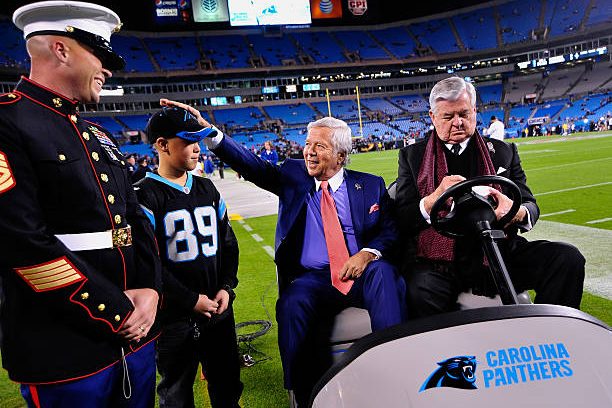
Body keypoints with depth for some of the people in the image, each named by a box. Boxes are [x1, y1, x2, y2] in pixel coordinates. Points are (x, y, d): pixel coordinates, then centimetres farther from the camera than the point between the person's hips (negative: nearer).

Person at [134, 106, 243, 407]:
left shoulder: (207, 188, 8)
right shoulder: (145, 195, -11)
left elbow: (228, 242, 11)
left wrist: (227, 287, -1)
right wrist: (190, 300, -15)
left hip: (219, 308, 5)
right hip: (175, 317, -5)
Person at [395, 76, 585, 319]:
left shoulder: (503, 152, 15)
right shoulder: (412, 156, 9)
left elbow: (530, 205, 11)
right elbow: (401, 219, 1)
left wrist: (518, 212, -14)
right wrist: (435, 198, -19)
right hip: (439, 261, -3)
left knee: (567, 258, -19)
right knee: (421, 292, -35)